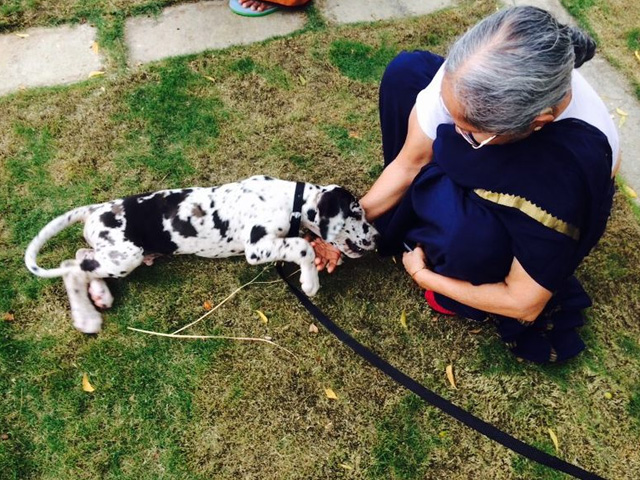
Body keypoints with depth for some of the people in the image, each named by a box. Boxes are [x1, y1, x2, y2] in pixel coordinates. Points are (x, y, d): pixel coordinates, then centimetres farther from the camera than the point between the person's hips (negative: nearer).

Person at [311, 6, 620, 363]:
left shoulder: (576, 164, -42)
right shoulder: (469, 74, -32)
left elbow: (525, 304, -29)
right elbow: (408, 162, -13)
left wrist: (422, 274, -18)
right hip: (484, 174, 5)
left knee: (465, 231, -40)